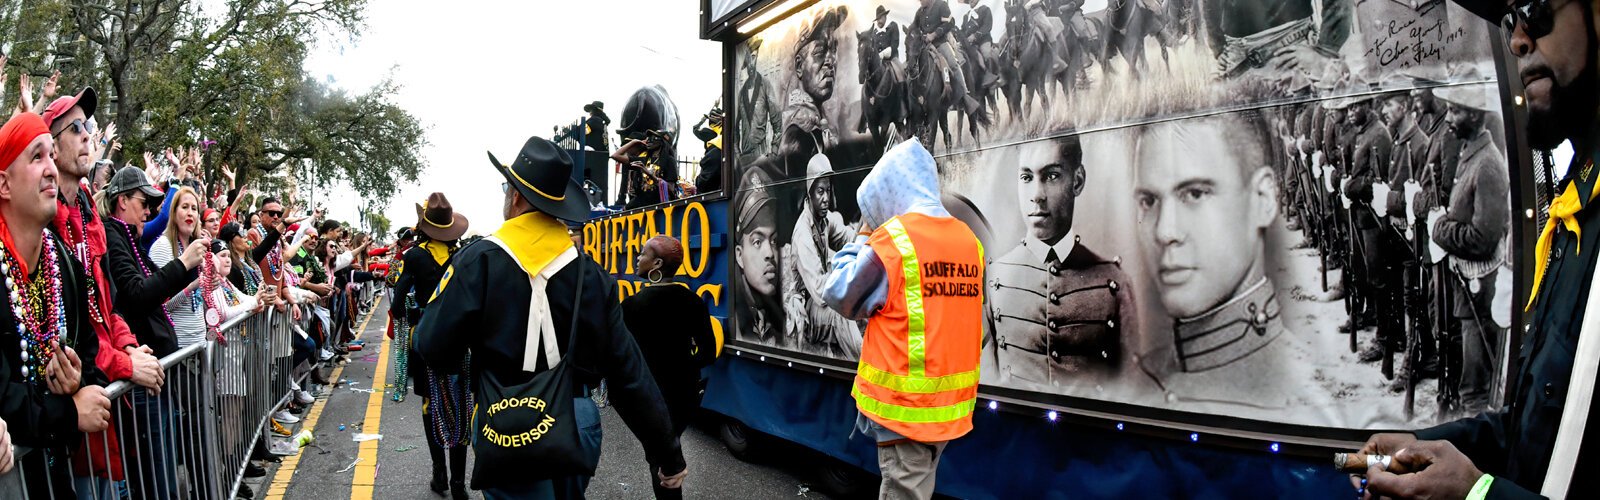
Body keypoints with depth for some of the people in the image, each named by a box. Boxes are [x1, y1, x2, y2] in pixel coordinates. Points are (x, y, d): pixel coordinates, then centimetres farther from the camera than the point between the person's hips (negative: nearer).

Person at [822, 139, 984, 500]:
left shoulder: (892, 239, -13)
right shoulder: (968, 240, 6)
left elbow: (839, 296, -2)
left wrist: (862, 240, 9)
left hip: (905, 403, -7)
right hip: (950, 402, 7)